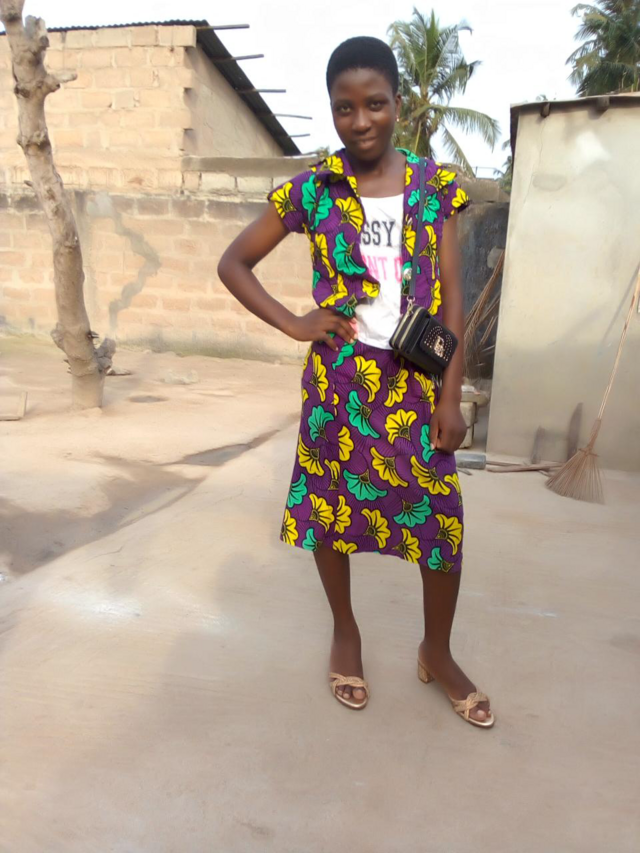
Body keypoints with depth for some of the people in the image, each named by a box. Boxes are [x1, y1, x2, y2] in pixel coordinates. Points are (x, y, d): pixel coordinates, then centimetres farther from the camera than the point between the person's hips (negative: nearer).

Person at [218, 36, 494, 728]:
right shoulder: (311, 190, -1)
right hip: (338, 379, 0)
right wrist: (294, 324, -7)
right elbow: (233, 263, 5)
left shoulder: (437, 187, 2)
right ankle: (345, 632, 37)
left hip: (417, 382, 1)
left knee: (443, 520, 3)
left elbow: (451, 299, 0)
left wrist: (451, 396, -4)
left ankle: (436, 653, 29)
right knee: (329, 508, 10)